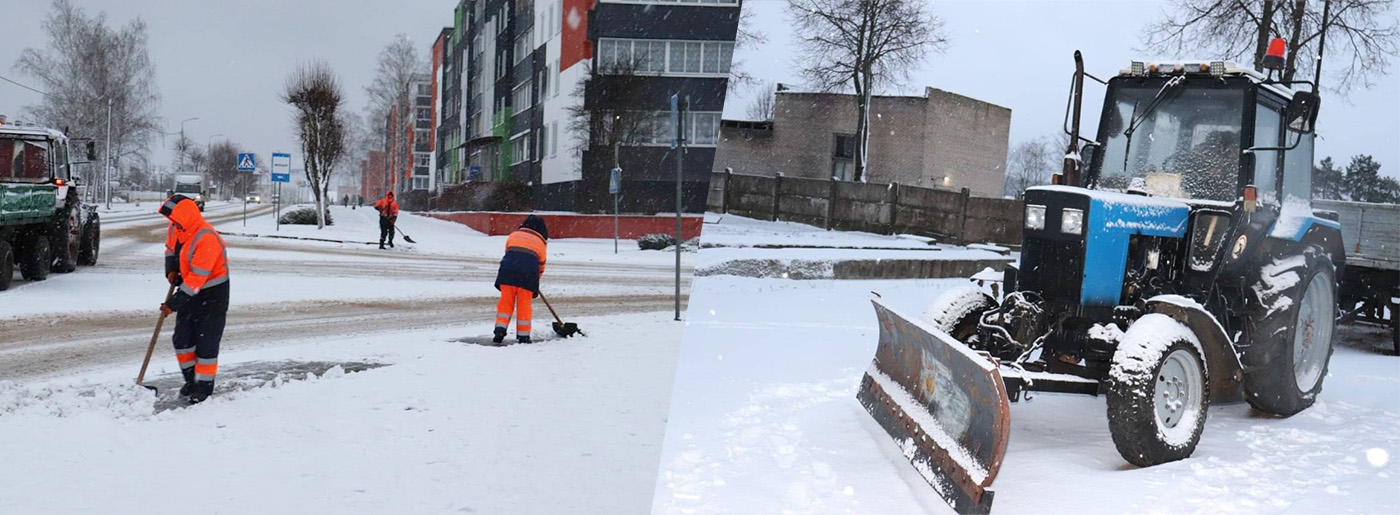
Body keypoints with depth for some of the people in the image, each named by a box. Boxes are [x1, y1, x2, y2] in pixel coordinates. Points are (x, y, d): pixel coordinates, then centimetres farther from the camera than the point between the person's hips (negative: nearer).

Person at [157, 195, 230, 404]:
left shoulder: (207, 238, -30)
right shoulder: (178, 229, -3)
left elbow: (197, 278, -29)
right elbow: (171, 247, 22)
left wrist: (174, 304, -25)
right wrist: (171, 270, 3)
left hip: (211, 295, -9)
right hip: (189, 293, 9)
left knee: (206, 344, -2)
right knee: (182, 340, 13)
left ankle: (204, 387, 10)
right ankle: (191, 379, 29)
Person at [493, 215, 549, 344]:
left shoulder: (514, 235, 22)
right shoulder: (540, 242, 19)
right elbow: (541, 263, 22)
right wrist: (535, 280, 37)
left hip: (508, 270, 1)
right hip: (528, 273, -1)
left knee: (506, 301, 9)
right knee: (524, 304, 7)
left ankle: (500, 330, -1)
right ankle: (523, 336, 9)